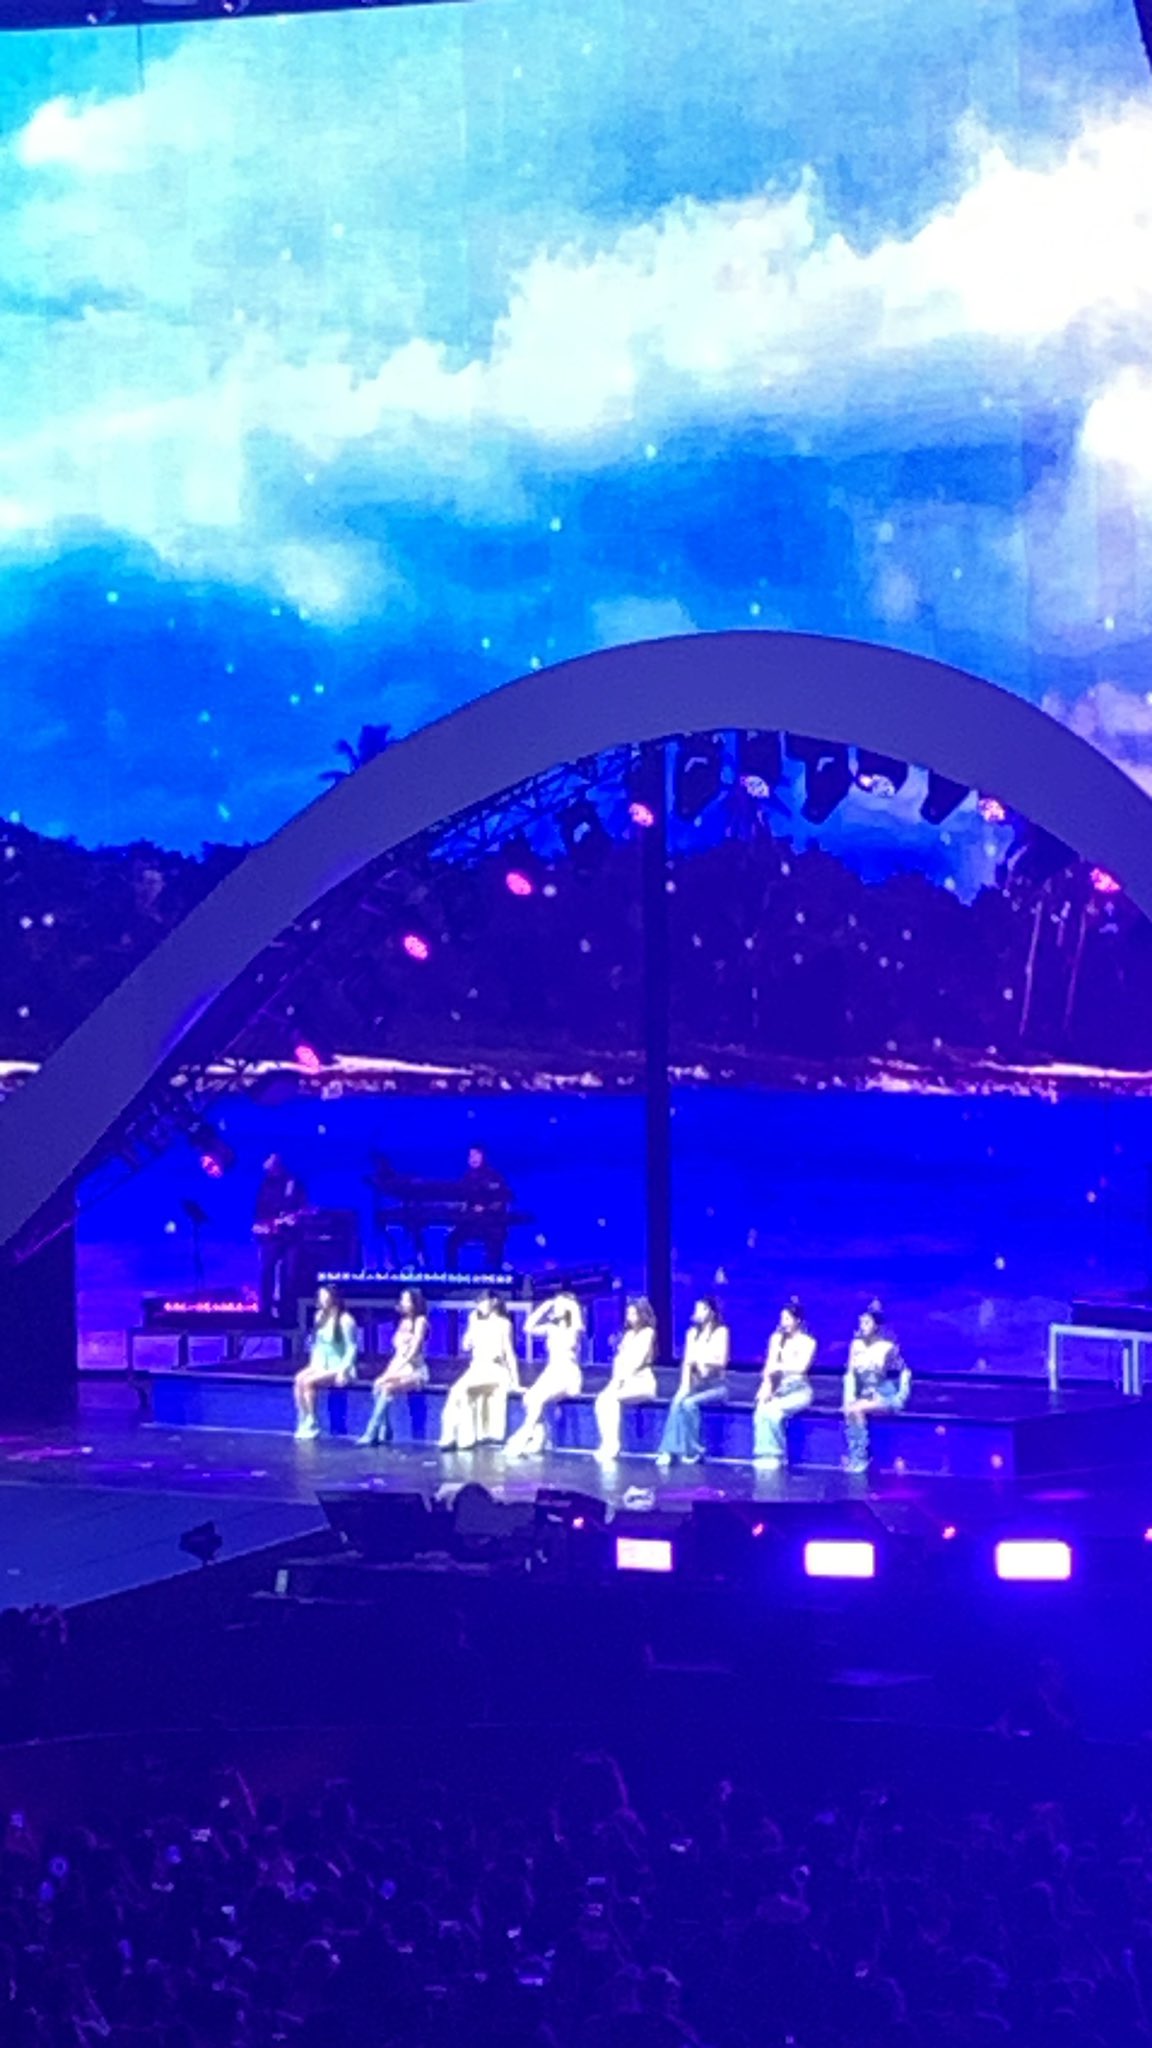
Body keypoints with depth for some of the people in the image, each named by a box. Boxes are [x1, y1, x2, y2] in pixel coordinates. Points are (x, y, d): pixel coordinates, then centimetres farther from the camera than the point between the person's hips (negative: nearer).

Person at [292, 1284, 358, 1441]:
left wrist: (342, 1371, -21)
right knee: (299, 1379, -22)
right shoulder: (320, 1316, 10)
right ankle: (303, 1424, -22)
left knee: (308, 1381, -28)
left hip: (339, 1367, -7)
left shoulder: (345, 1320, -13)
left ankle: (312, 1426, -19)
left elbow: (352, 1349, -13)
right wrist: (313, 1364, 2)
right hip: (322, 1365, 7)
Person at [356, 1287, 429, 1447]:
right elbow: (398, 1351, 14)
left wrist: (394, 1371, -19)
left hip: (415, 1371, -7)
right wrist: (389, 1370, -2)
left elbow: (413, 1350, -13)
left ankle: (371, 1433, -32)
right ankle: (385, 1432, -22)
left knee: (387, 1387, -31)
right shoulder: (403, 1322, 19)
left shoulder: (420, 1321, -4)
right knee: (378, 1385, -23)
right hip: (400, 1367, 7)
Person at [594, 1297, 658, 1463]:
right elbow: (619, 1358, 13)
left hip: (642, 1381, -6)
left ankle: (612, 1446, -31)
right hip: (625, 1380, 6)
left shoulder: (648, 1332, 1)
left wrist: (621, 1378, -17)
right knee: (601, 1399, -25)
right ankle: (607, 1443, -33)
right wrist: (616, 1379, -6)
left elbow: (640, 1359, -10)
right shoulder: (628, 1334, 22)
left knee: (612, 1398, -32)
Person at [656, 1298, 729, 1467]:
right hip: (696, 1382, 4)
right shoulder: (692, 1332, 16)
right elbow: (687, 1361, 7)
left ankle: (693, 1450, -22)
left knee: (688, 1403, -32)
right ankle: (669, 1450, -34)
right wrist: (685, 1384, -7)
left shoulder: (721, 1332, 0)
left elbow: (722, 1361, -8)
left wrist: (700, 1360, -14)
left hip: (716, 1385, -4)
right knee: (677, 1401, -28)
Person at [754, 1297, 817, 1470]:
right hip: (778, 1387, 4)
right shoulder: (777, 1338, 16)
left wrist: (778, 1367, -5)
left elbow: (801, 1367, -11)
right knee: (761, 1409, -30)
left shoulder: (808, 1342, 4)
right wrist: (767, 1385, -10)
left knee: (773, 1410, -32)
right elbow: (770, 1366, 7)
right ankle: (766, 1455, -29)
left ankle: (775, 1456, -21)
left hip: (799, 1389, -4)